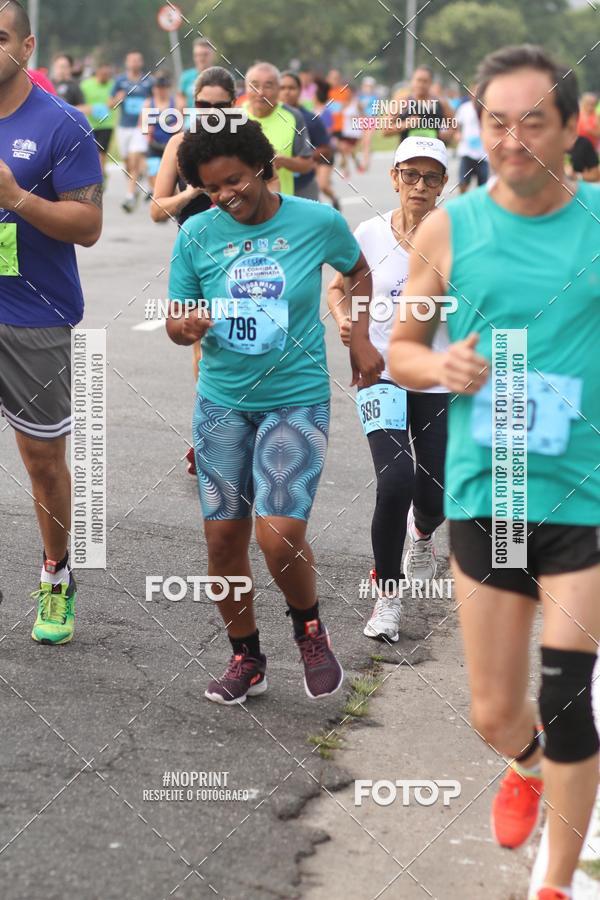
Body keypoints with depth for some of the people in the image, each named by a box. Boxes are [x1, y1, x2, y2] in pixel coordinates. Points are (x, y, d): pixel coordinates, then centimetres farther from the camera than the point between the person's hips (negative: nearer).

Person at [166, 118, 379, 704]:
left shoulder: (318, 222, -6)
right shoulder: (197, 235, -4)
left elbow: (358, 270, 15)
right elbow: (175, 320, 4)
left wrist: (361, 342, 12)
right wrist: (187, 327, -19)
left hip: (296, 399, -3)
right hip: (222, 401, 3)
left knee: (279, 535, -16)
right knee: (223, 537, 5)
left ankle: (309, 629, 14)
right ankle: (245, 660, 25)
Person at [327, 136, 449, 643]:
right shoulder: (370, 235, -3)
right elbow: (339, 287, 12)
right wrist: (344, 321, -8)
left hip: (439, 381, 1)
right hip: (381, 371, -1)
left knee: (433, 497, 5)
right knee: (396, 481, -20)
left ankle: (423, 532, 46)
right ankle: (387, 594, -1)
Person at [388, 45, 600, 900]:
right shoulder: (449, 228, 0)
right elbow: (400, 350, 10)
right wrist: (441, 367, -12)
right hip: (482, 492, 2)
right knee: (494, 715, 11)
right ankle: (528, 766, 47)